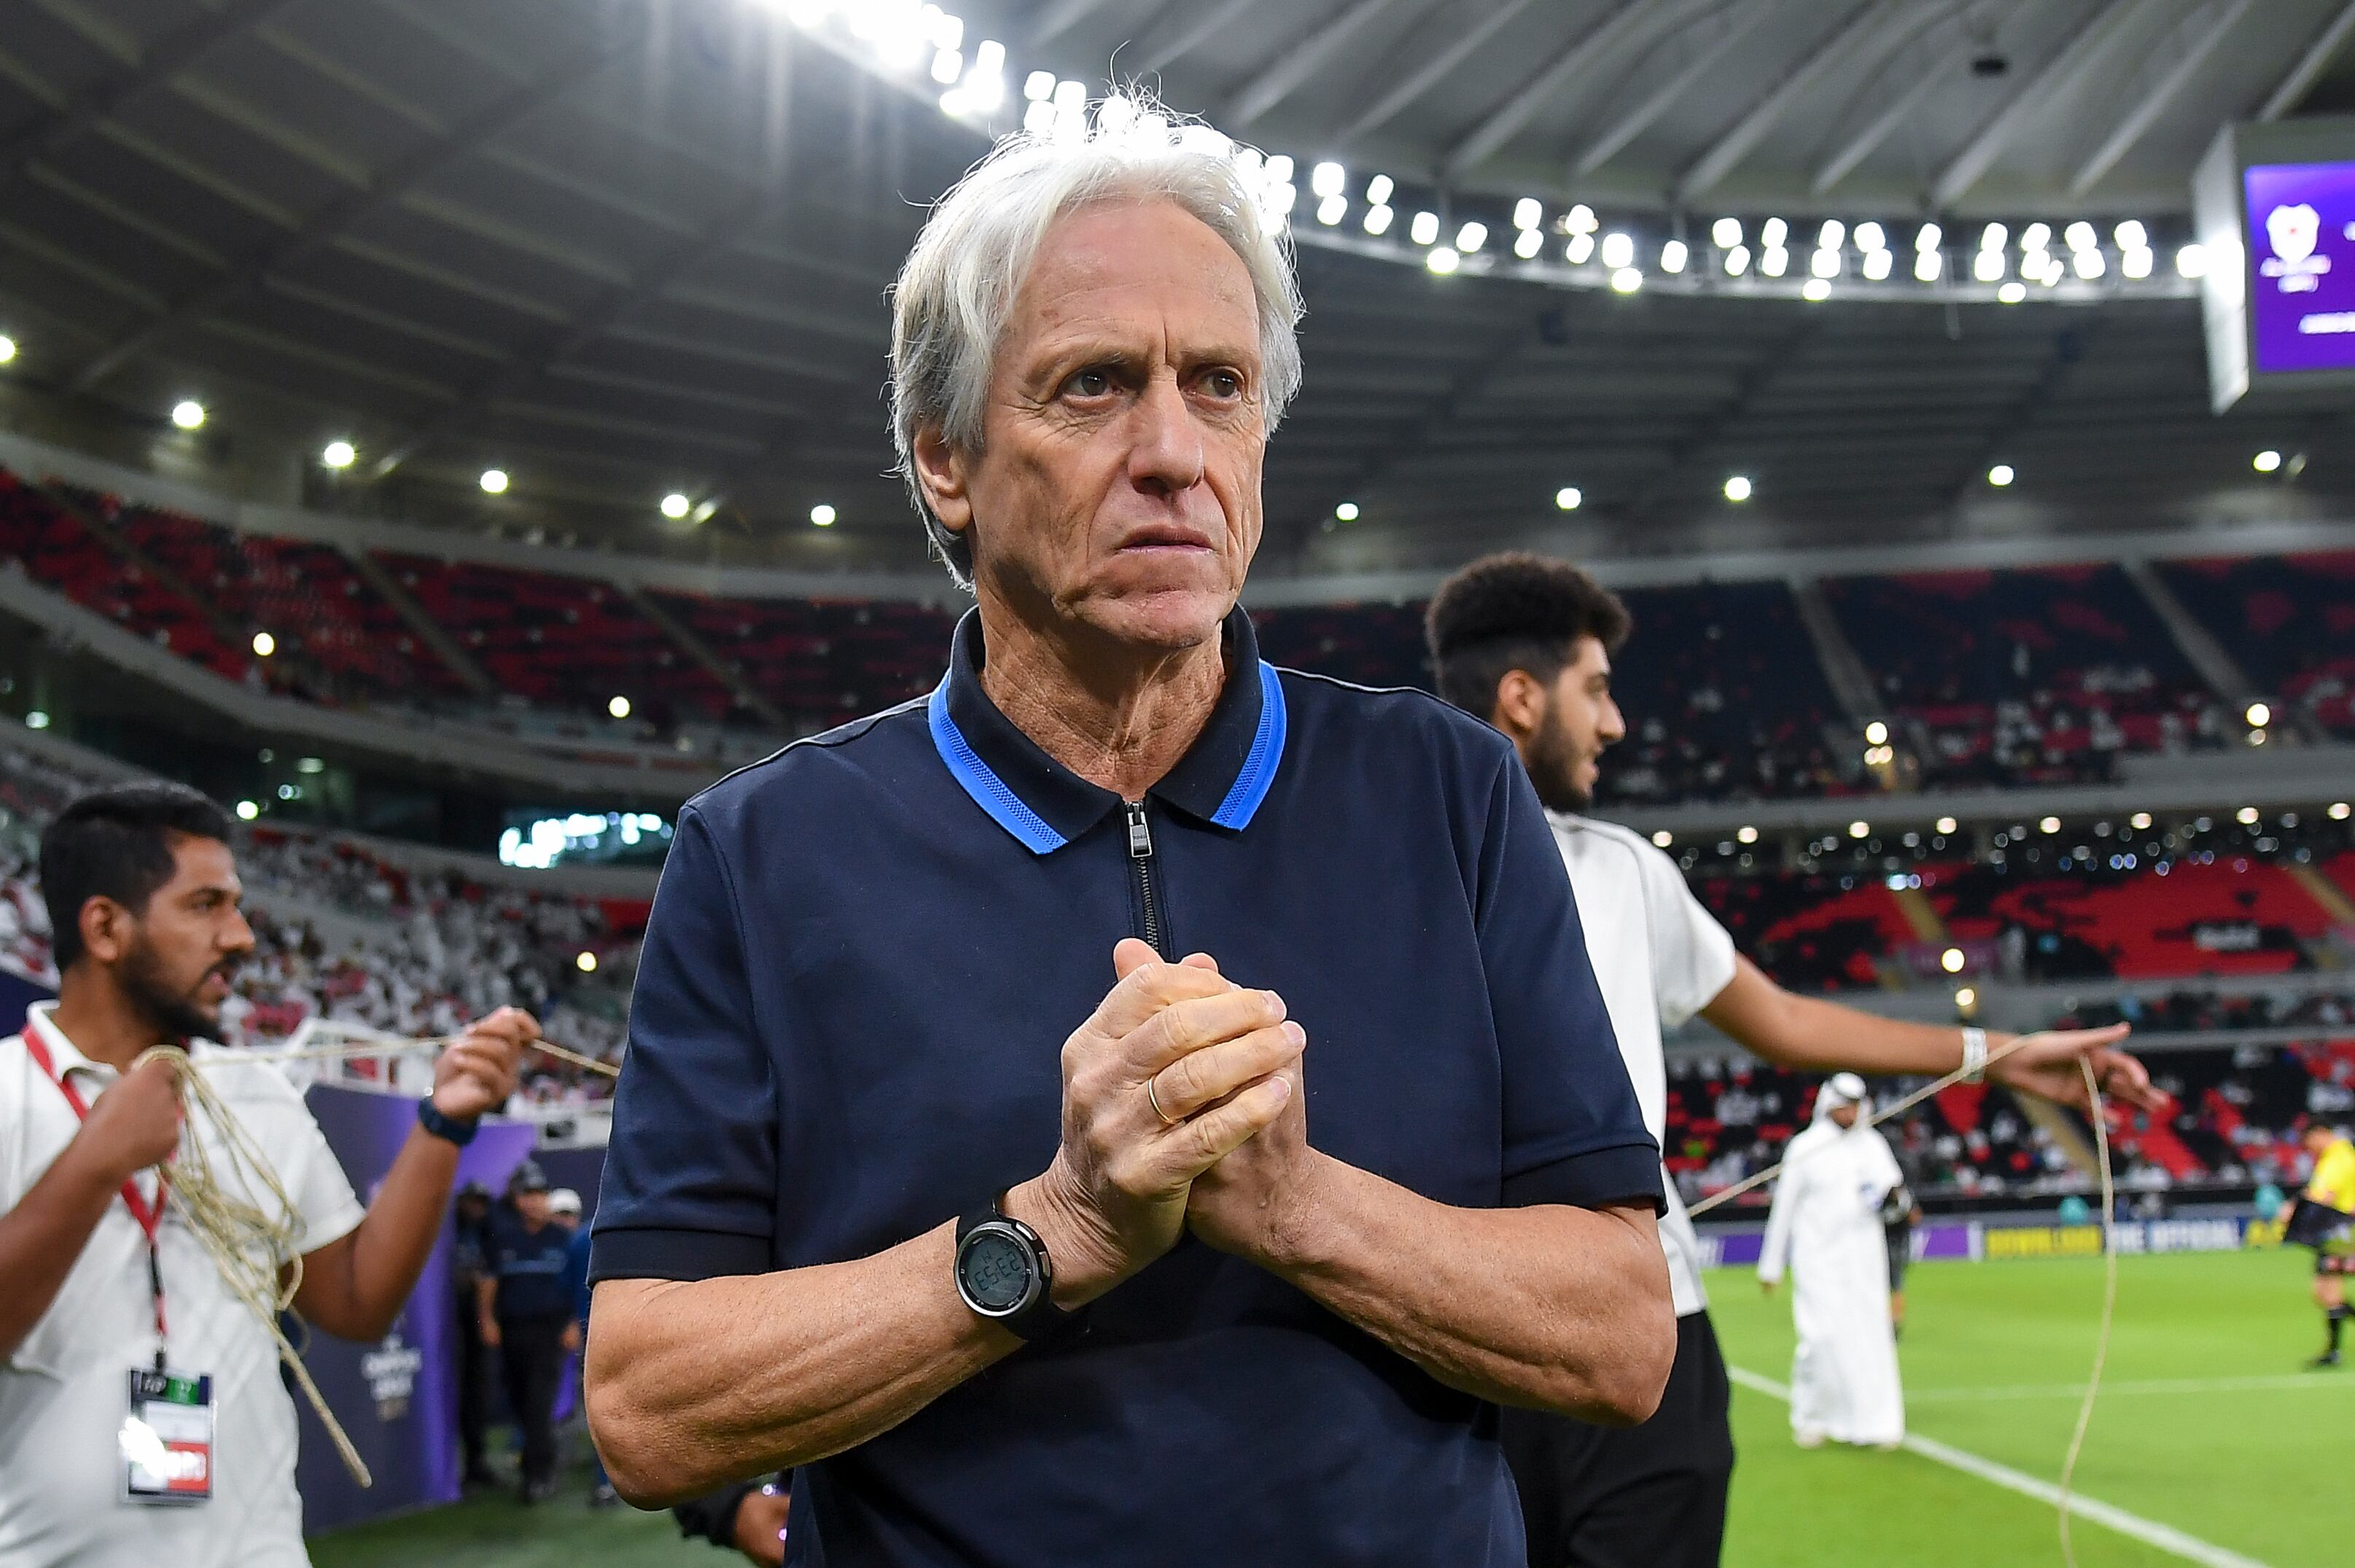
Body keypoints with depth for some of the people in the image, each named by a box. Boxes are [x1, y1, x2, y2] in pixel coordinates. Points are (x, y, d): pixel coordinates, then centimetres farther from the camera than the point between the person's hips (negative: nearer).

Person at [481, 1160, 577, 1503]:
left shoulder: (562, 1237, 4)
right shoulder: (502, 1237, 8)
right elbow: (490, 1281, 10)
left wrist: (574, 1325, -1)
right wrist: (488, 1320, 0)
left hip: (551, 1329, -3)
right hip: (512, 1329, 3)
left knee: (540, 1401, -11)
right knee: (519, 1401, 7)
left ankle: (539, 1472, -11)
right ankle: (541, 1464, 23)